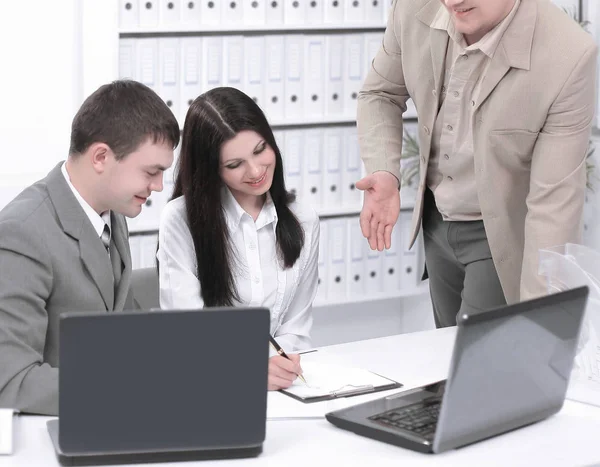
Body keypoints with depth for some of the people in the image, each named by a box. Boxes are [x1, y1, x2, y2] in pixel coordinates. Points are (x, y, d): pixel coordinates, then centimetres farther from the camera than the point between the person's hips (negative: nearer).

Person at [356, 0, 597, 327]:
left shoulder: (568, 56, -31)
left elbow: (554, 201, -28)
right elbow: (381, 94, 3)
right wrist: (383, 173, -16)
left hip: (504, 235, -5)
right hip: (437, 223, 5)